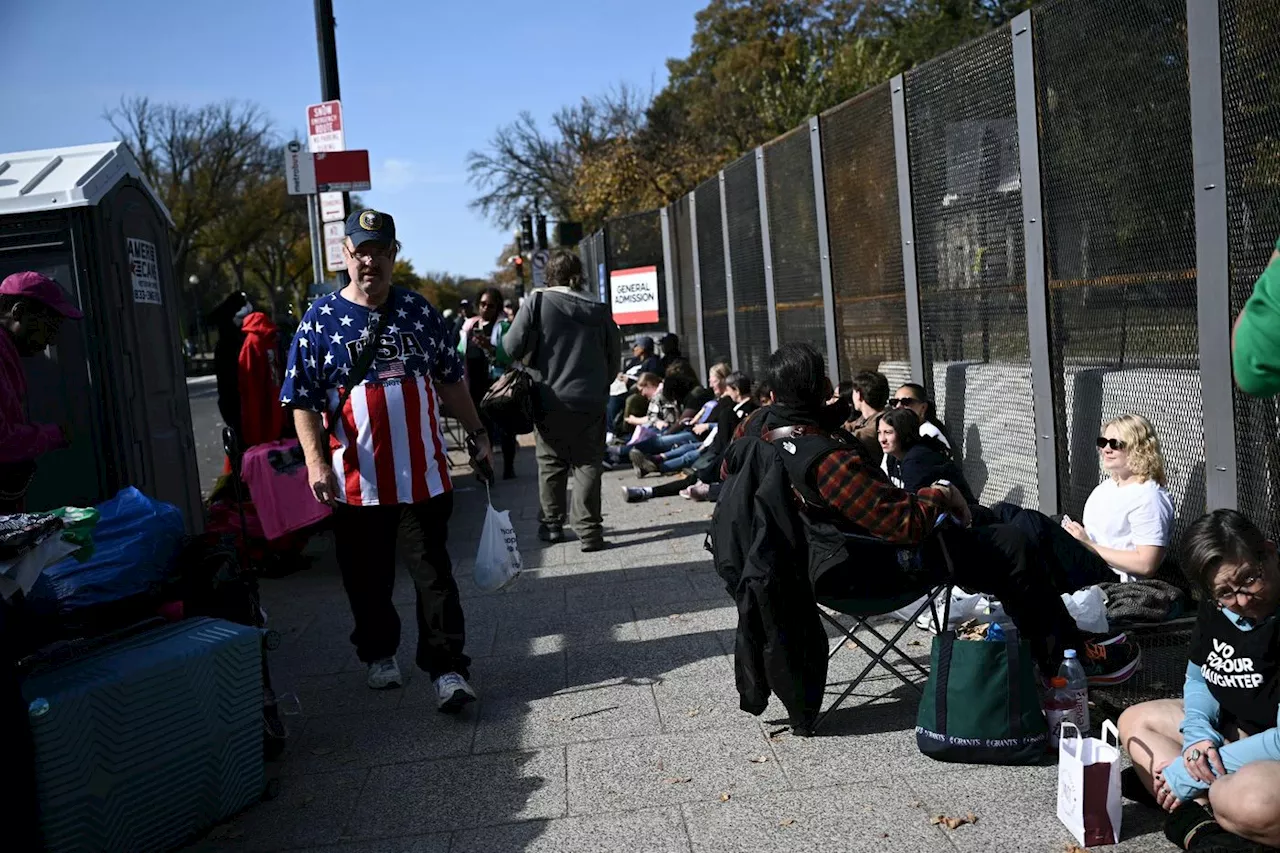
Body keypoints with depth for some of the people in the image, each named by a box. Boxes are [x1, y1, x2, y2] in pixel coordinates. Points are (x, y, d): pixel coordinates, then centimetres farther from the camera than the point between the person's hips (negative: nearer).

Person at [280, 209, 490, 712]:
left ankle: (447, 669, 7)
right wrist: (315, 459, -12)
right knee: (368, 576, 12)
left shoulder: (419, 312, 7)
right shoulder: (321, 320, 0)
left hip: (422, 474, 1)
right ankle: (379, 654, 33)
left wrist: (476, 433, 12)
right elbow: (302, 399, -2)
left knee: (433, 573, 1)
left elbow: (450, 380, 14)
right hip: (357, 477, 0)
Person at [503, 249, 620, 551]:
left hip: (551, 400, -1)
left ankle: (551, 525, 21)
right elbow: (615, 354, 8)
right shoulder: (599, 309, 2)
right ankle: (589, 531, 2)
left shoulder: (537, 303, -7)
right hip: (591, 401, 1)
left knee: (551, 463, 13)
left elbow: (512, 348, -9)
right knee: (587, 464, 5)